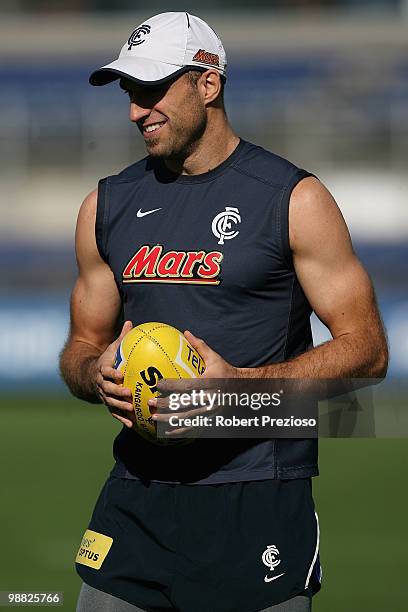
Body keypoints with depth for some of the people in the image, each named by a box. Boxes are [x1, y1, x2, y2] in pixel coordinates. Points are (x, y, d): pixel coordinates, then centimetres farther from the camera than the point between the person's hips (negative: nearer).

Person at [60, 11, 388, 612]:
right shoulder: (108, 206, 12)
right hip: (137, 493, 4)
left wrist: (241, 382, -19)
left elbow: (365, 348, -5)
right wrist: (98, 375, -4)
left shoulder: (292, 198, -3)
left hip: (258, 499, -4)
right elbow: (83, 344, 21)